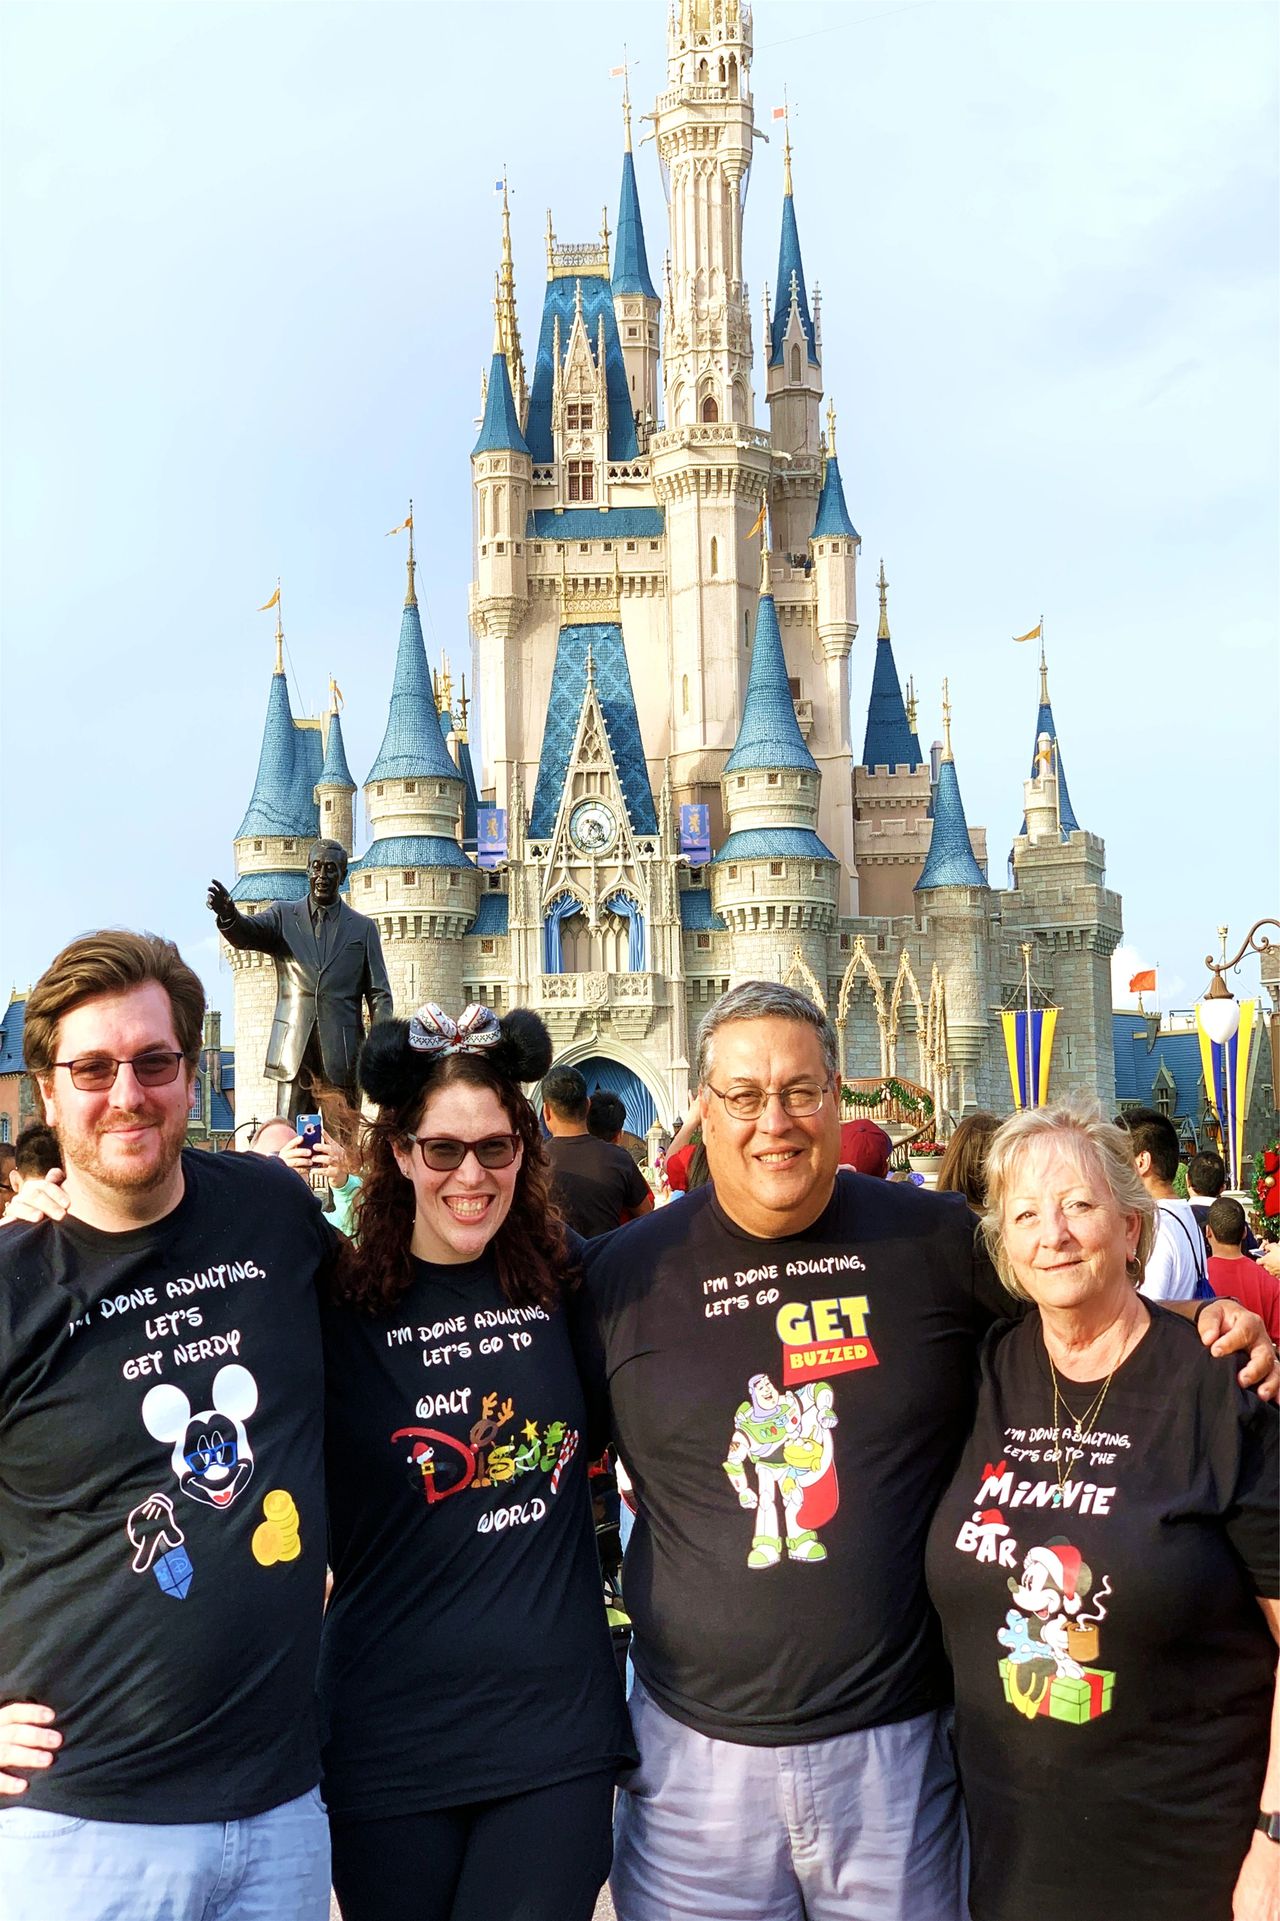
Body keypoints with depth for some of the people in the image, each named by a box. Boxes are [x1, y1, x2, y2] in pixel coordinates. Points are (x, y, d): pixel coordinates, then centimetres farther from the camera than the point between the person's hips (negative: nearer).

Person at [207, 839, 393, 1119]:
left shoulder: (363, 927, 11)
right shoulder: (283, 916, 11)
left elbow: (379, 994, 8)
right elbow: (246, 933, -9)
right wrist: (228, 914, -33)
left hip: (341, 1052, 0)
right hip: (293, 1049, 0)